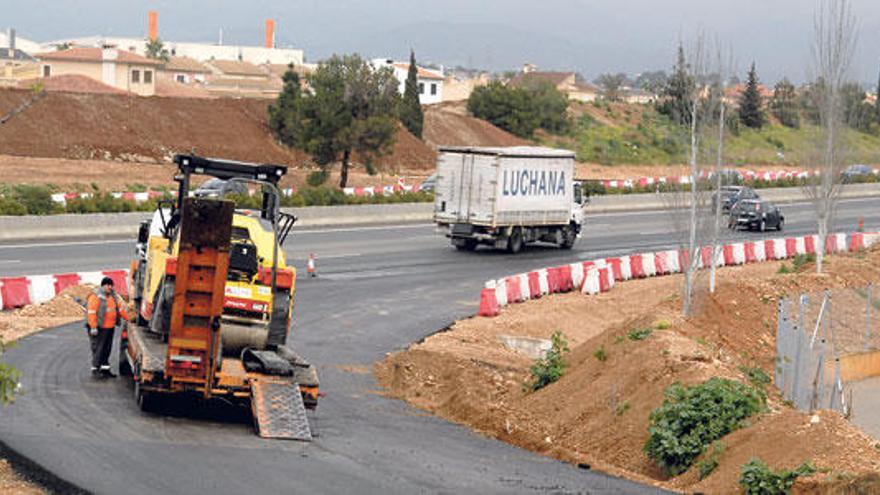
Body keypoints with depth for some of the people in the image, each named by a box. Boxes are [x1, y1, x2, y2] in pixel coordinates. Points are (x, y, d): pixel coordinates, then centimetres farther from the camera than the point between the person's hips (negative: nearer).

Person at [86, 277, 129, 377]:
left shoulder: (113, 296, 14)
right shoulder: (96, 296, -11)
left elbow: (120, 308, 21)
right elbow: (92, 312, -17)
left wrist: (128, 319, 16)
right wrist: (93, 327, -21)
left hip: (110, 327, 8)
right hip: (99, 328, -8)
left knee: (107, 349, 12)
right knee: (98, 348, -6)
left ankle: (105, 368, 19)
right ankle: (95, 368, 0)